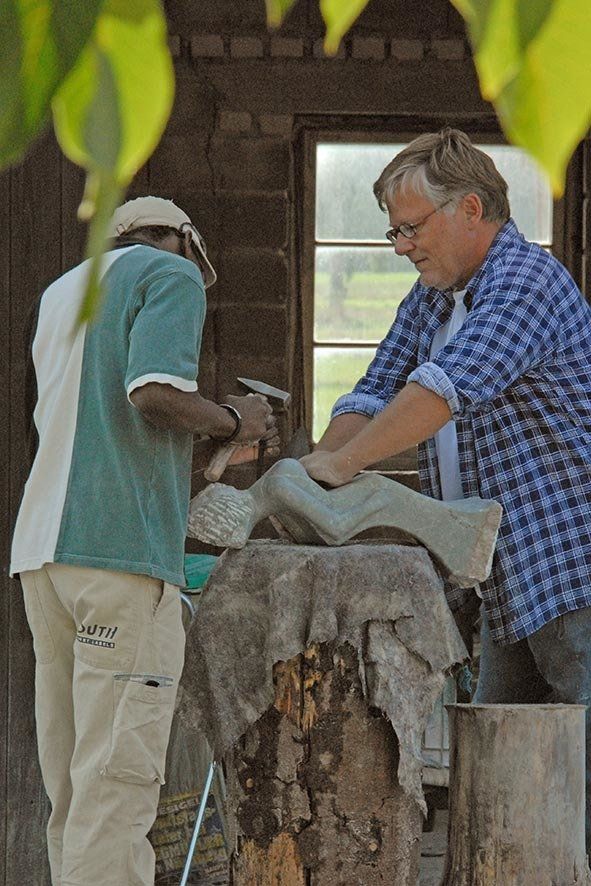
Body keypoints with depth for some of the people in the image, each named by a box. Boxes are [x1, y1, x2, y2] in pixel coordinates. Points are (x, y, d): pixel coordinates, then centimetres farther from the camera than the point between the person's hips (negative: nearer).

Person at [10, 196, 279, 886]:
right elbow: (155, 391, -14)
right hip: (119, 544, -8)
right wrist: (231, 421, 4)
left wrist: (205, 430, 29)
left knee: (69, 778, 7)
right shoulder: (172, 274, 3)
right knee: (117, 774, -11)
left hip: (43, 545, 8)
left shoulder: (59, 293, 27)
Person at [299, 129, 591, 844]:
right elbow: (376, 393, 14)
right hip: (510, 584, 10)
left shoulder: (526, 282, -15)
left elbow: (449, 385, -27)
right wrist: (314, 480, -2)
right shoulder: (433, 296, 17)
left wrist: (341, 462, -24)